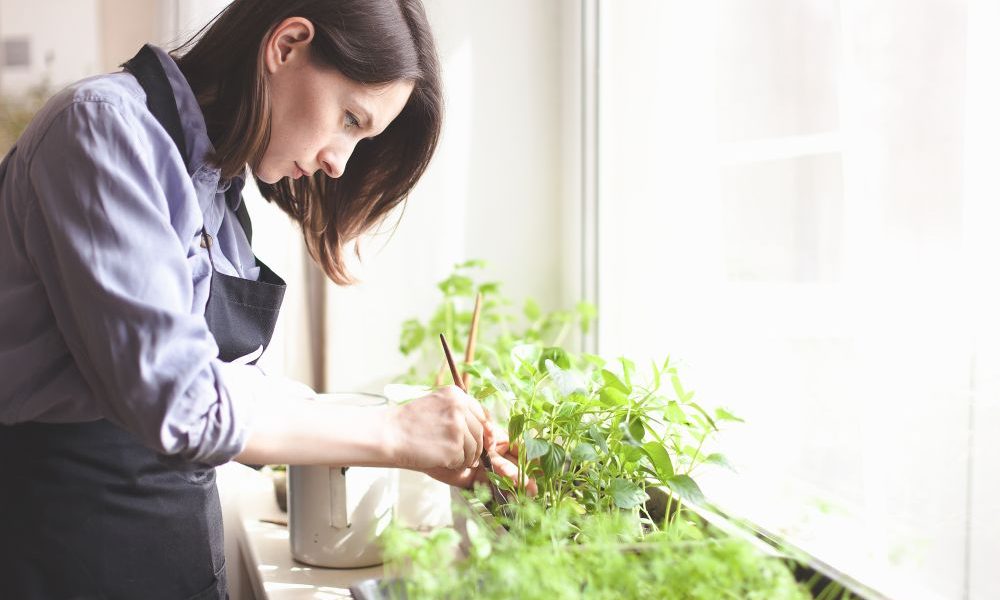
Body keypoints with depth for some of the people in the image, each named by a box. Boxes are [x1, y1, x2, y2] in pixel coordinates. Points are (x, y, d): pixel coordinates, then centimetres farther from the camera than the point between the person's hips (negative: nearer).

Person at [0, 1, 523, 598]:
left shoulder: (219, 182, 8)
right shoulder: (105, 124, -17)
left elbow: (233, 383, 6)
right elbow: (173, 399, -25)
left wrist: (434, 447, -1)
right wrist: (394, 432, -18)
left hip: (182, 527, 8)